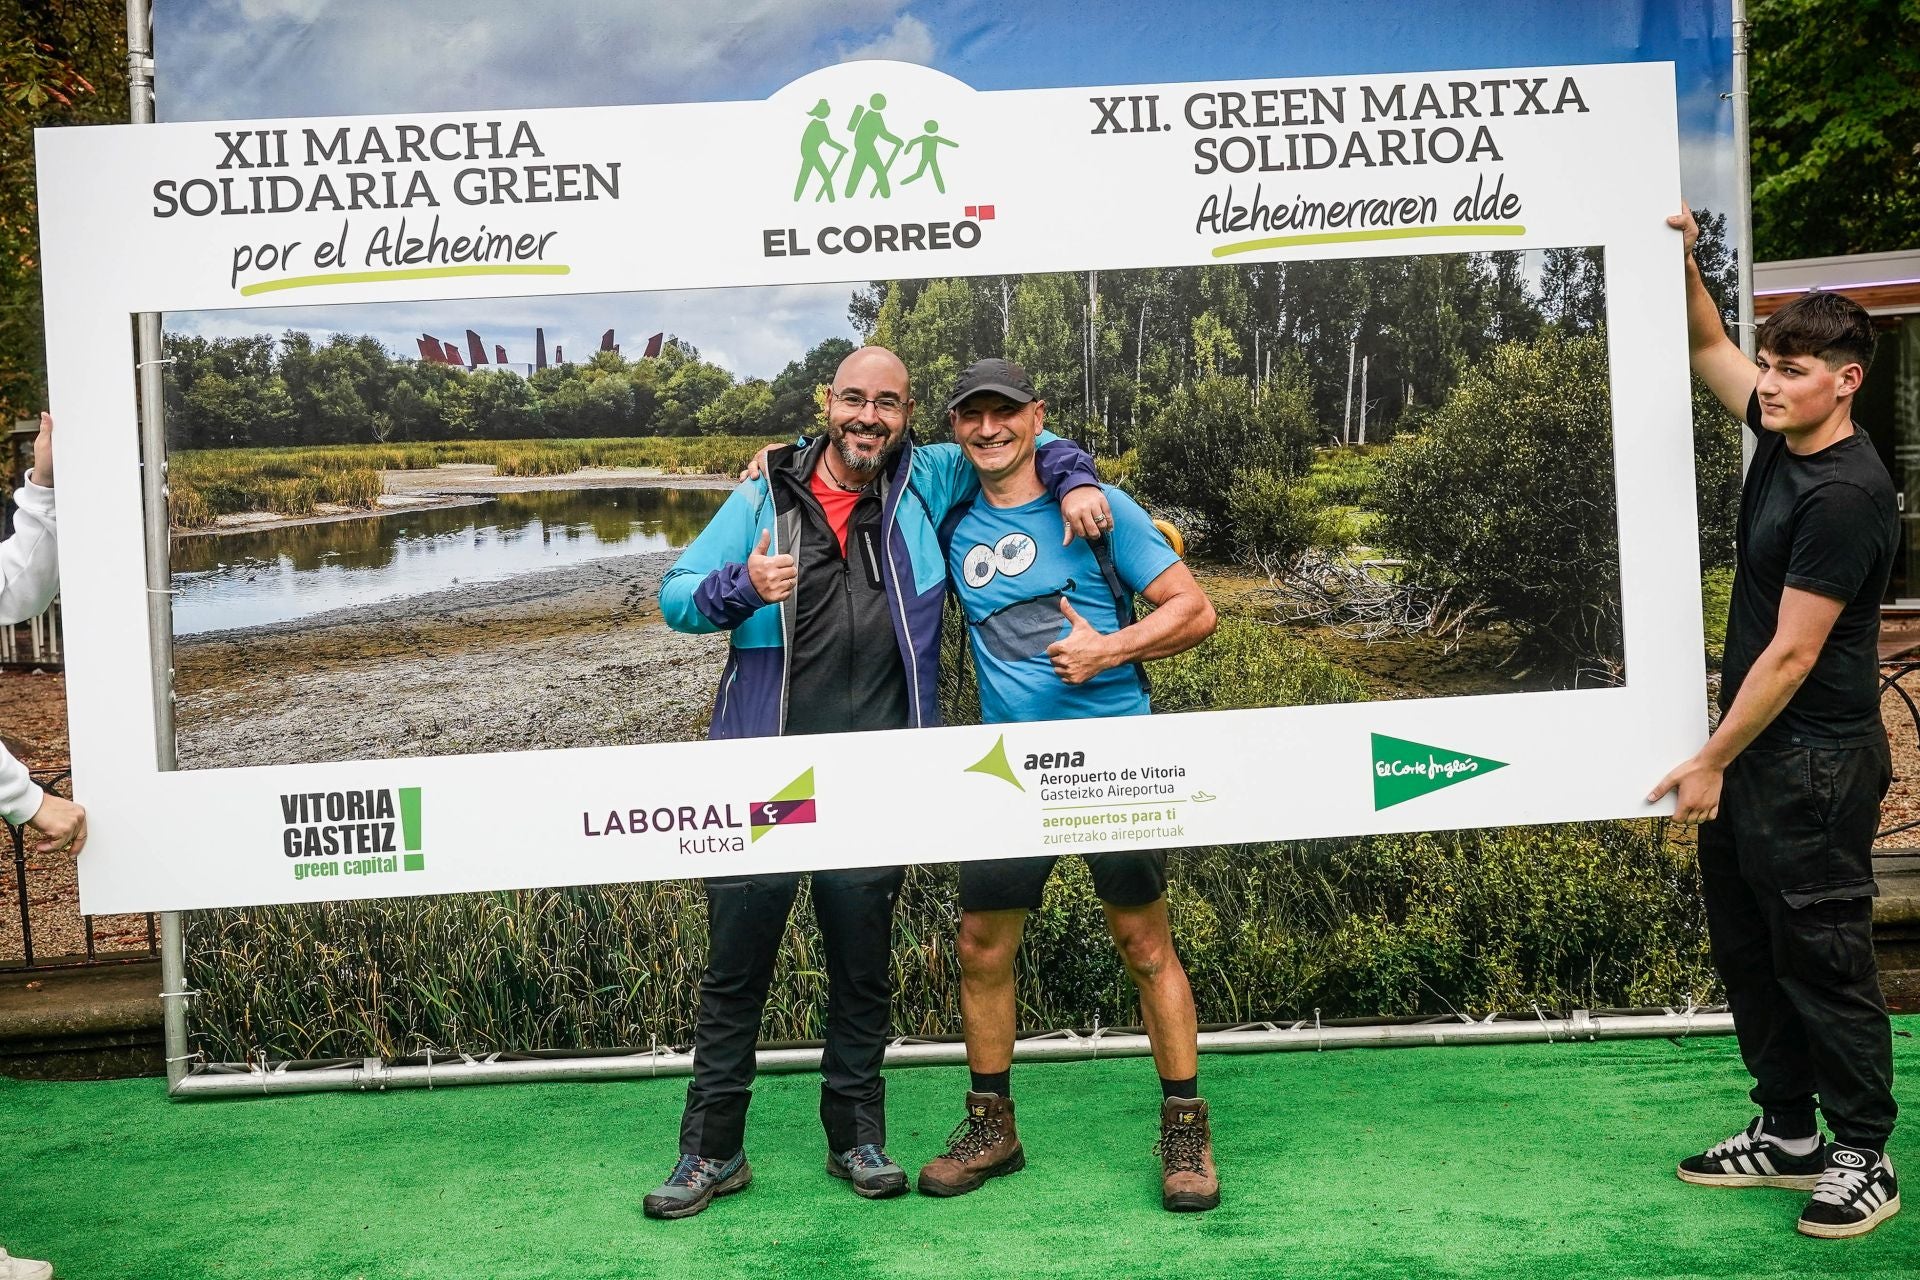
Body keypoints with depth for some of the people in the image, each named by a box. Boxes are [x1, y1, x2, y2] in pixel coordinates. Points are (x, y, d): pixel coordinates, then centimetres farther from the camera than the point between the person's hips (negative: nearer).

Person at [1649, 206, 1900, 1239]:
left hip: (1815, 763, -9)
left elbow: (1791, 653, -20)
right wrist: (1683, 266, 7)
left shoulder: (1845, 495, -21)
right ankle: (1787, 1134, 28)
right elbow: (1709, 350, 22)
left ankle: (1864, 1159, 17)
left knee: (1822, 957, 2)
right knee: (1746, 948, 15)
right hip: (1753, 746, 9)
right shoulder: (1780, 435, 5)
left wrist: (1711, 763, -16)